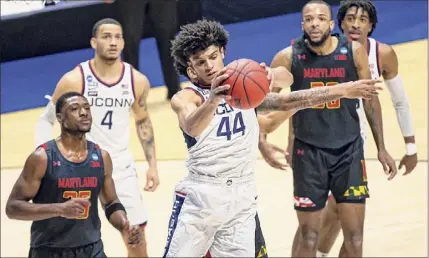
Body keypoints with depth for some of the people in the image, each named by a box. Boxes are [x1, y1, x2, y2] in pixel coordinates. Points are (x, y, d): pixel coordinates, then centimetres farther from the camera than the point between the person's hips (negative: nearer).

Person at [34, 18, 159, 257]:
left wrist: (152, 165, 8)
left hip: (121, 165, 3)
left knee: (137, 236, 6)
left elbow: (143, 121, 12)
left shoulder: (137, 81, -5)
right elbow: (46, 120, -3)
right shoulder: (74, 80, -15)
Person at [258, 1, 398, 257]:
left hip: (349, 150, 1)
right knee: (308, 235, 6)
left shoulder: (354, 51, -6)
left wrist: (381, 148, 7)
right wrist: (263, 143, -11)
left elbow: (370, 99, 5)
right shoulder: (289, 57, -9)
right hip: (309, 152, -1)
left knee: (355, 236, 1)